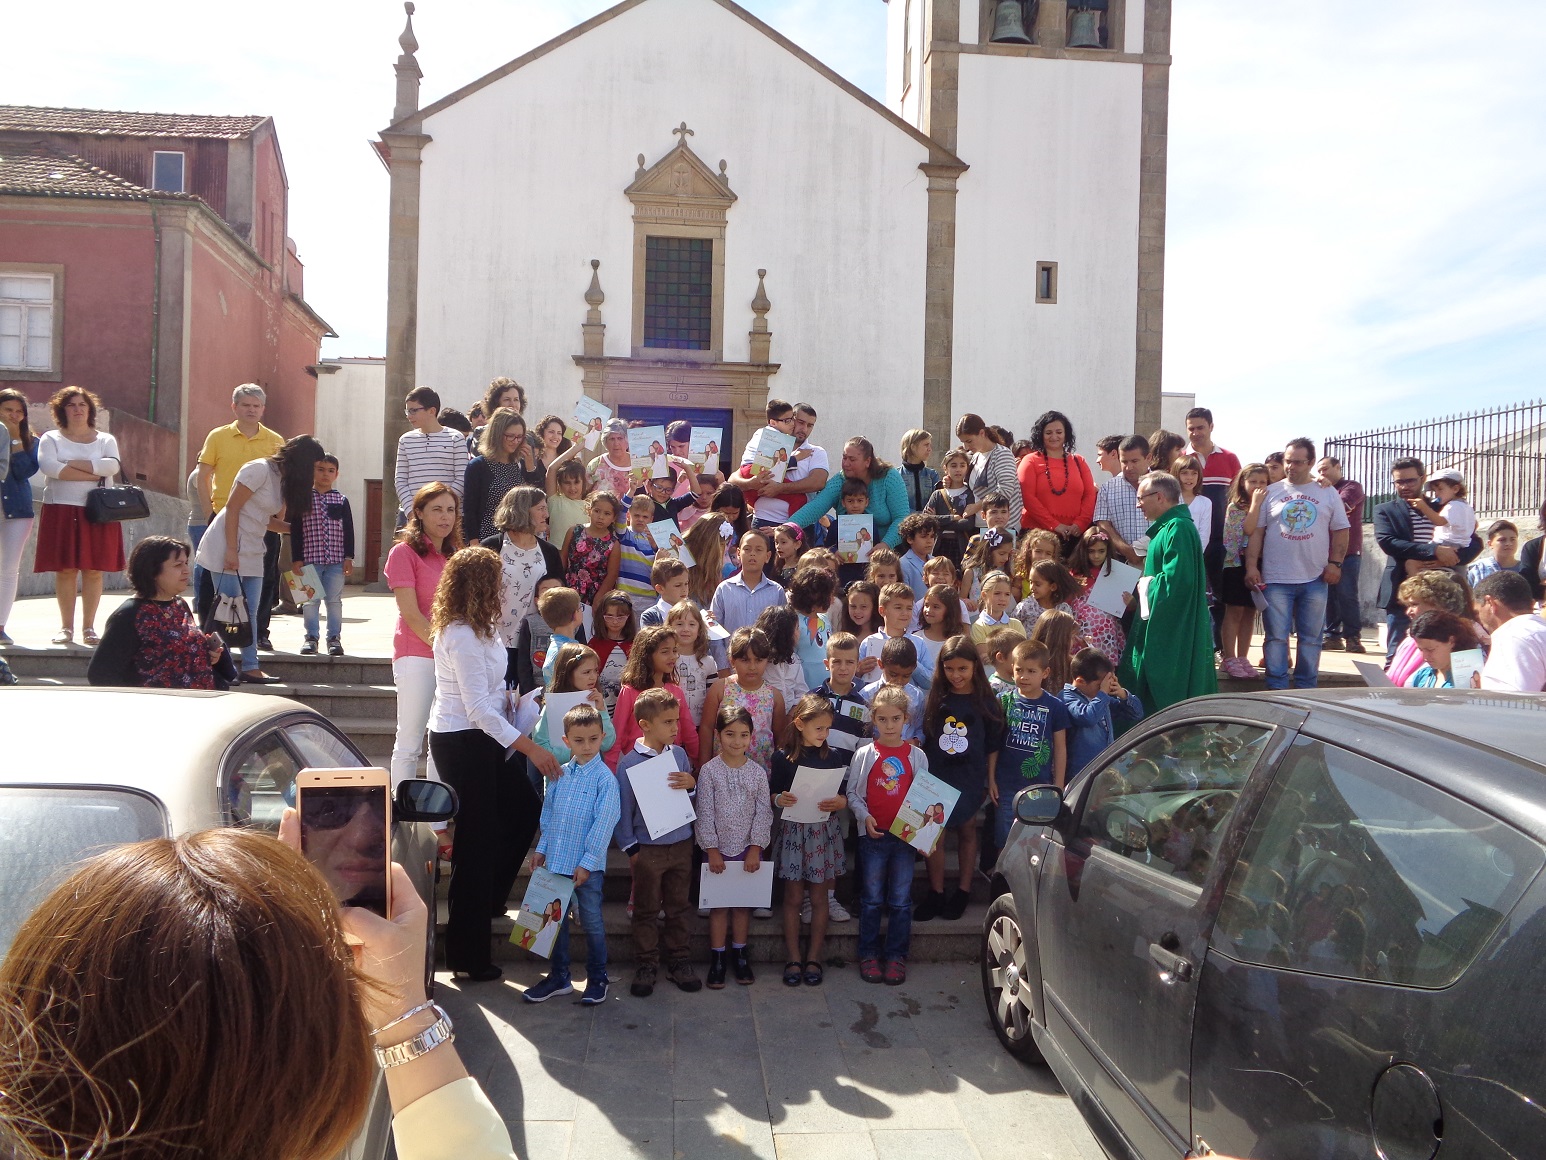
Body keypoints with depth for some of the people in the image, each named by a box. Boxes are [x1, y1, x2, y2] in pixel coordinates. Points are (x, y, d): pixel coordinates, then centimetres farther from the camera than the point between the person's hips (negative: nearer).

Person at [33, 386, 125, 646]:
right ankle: (66, 626, 4)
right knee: (65, 569, -2)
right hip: (61, 511, 0)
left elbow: (112, 466, -9)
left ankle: (89, 627, 4)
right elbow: (49, 466, -11)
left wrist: (72, 463, -9)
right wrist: (93, 473, -12)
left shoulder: (105, 440, 12)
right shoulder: (51, 438, 9)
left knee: (93, 570, -1)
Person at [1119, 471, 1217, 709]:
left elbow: (1176, 579, -27)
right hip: (1164, 628, 10)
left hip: (1173, 634, -10)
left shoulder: (1178, 528, -17)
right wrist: (1137, 598, 12)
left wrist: (1145, 586, -10)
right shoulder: (1168, 526, 15)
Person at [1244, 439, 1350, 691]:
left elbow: (1340, 531, 9)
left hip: (1315, 579, 1)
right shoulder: (1270, 493, 4)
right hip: (1276, 579, -1)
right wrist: (1251, 566, -6)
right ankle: (1276, 689, 6)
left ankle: (1306, 689, 17)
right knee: (1276, 636, 0)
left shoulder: (1328, 494, 7)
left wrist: (1335, 563, -3)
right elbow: (1256, 532, 2)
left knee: (1311, 638, 8)